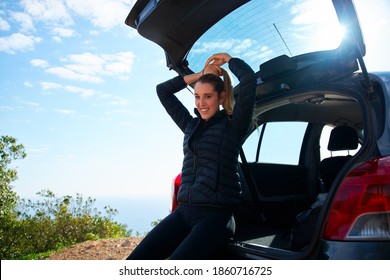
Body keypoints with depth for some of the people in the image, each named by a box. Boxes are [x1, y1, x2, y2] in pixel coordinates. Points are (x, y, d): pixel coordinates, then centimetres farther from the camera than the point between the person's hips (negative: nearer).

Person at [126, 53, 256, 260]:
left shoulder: (233, 126, 1)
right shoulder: (191, 125, 16)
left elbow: (249, 79, -11)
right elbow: (162, 90, 23)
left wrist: (227, 58, 6)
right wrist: (200, 74, 18)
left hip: (216, 215, -5)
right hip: (184, 211, 6)